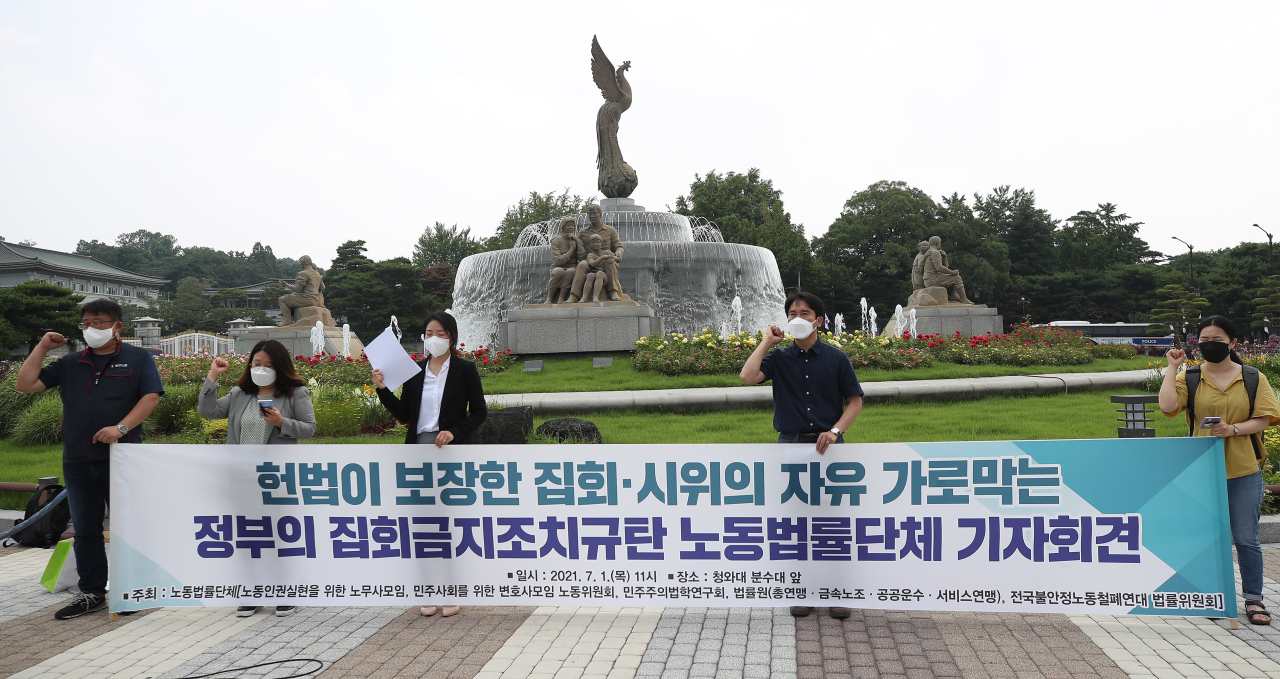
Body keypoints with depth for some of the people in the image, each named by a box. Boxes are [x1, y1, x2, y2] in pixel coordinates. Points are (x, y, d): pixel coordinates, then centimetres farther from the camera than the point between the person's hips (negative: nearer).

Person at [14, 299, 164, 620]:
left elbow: (151, 397, -6)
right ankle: (91, 593, 20)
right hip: (77, 460, 5)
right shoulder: (70, 363, 16)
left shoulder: (138, 358, 4)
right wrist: (42, 348, 8)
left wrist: (121, 428, -17)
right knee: (85, 529, 10)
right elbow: (25, 385, 12)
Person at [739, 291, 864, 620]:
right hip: (790, 445, 1)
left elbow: (855, 401, 5)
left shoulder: (836, 358, 4)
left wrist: (835, 431, -9)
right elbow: (747, 376, -12)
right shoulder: (779, 358, 5)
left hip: (828, 446, -1)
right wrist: (767, 342, -4)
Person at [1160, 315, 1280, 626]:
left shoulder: (1253, 378, 4)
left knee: (1246, 539, 4)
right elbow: (1167, 405, -15)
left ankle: (1253, 599, 18)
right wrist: (1172, 367, -9)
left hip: (1244, 471, 0)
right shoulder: (1189, 377, 2)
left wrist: (1234, 429, -19)